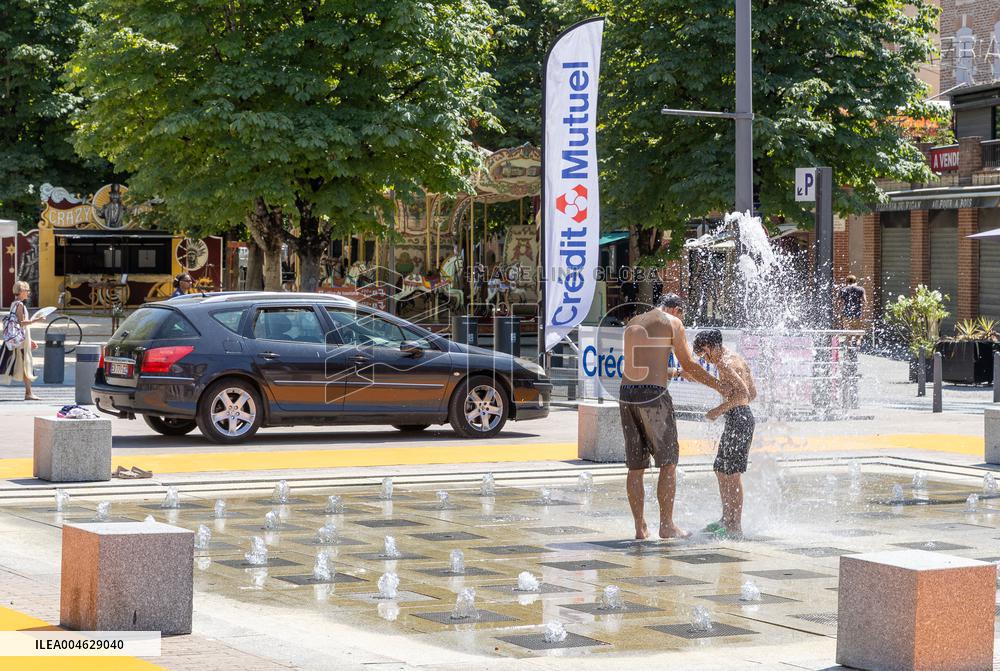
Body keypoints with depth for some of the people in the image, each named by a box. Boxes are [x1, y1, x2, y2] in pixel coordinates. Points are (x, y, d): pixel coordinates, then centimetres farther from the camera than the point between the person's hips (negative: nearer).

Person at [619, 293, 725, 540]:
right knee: (668, 463, 3)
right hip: (654, 396, -6)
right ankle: (666, 525, 1)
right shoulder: (672, 323, 3)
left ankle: (640, 527, 10)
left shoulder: (632, 323, 19)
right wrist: (719, 386, 11)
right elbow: (689, 365, 1)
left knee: (635, 466, 9)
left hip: (627, 394, 6)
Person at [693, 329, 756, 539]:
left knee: (732, 473, -7)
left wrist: (720, 409, -20)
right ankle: (727, 519, 26)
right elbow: (753, 393, 21)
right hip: (743, 415, 10)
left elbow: (742, 391, -25)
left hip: (738, 419, -10)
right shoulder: (737, 359, 17)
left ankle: (736, 527, -6)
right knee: (721, 470, 18)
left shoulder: (724, 363, -13)